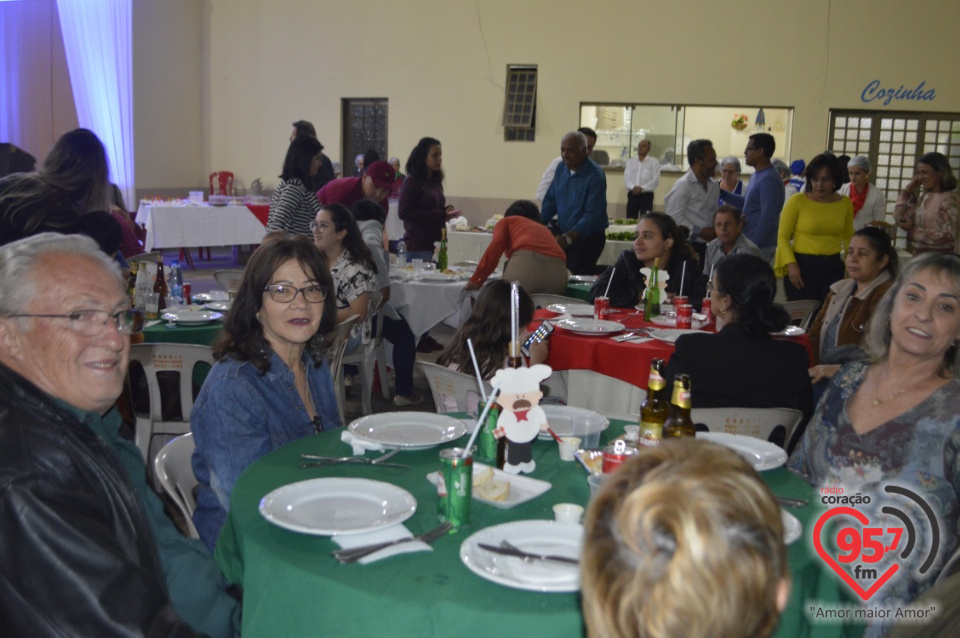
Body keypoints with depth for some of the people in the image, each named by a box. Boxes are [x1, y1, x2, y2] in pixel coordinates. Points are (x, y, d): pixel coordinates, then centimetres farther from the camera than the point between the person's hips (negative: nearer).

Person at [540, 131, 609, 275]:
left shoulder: (595, 175, -18)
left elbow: (593, 215, -23)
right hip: (564, 235, 6)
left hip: (588, 237, -6)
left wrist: (568, 237, -32)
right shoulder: (561, 168, 3)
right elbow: (550, 201, 11)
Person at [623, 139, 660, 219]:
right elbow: (626, 177, 4)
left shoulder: (654, 162, 3)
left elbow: (656, 180, -6)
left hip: (646, 195, -3)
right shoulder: (630, 161, 13)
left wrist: (642, 188, -15)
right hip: (632, 194, 3)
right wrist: (633, 187, -14)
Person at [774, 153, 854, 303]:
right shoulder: (797, 201, -7)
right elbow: (783, 236, -4)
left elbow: (848, 238, 19)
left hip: (833, 267, 3)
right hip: (802, 266, -3)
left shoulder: (845, 203, 5)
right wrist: (790, 264, -16)